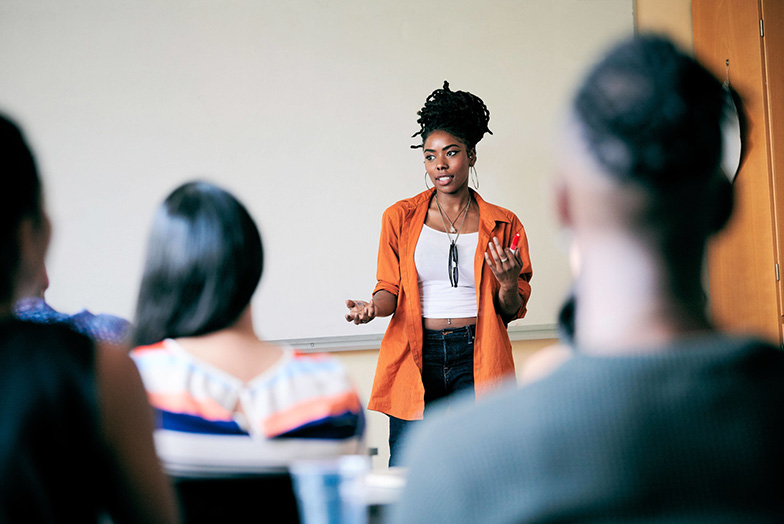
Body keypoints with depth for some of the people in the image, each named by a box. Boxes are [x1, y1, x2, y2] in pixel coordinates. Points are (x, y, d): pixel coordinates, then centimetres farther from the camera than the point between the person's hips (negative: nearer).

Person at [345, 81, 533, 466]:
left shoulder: (502, 225, 6)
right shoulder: (400, 218, 7)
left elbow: (511, 311, 9)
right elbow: (391, 289, 11)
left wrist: (508, 283, -12)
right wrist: (372, 307, -11)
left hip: (477, 358, 0)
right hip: (415, 355, 0)